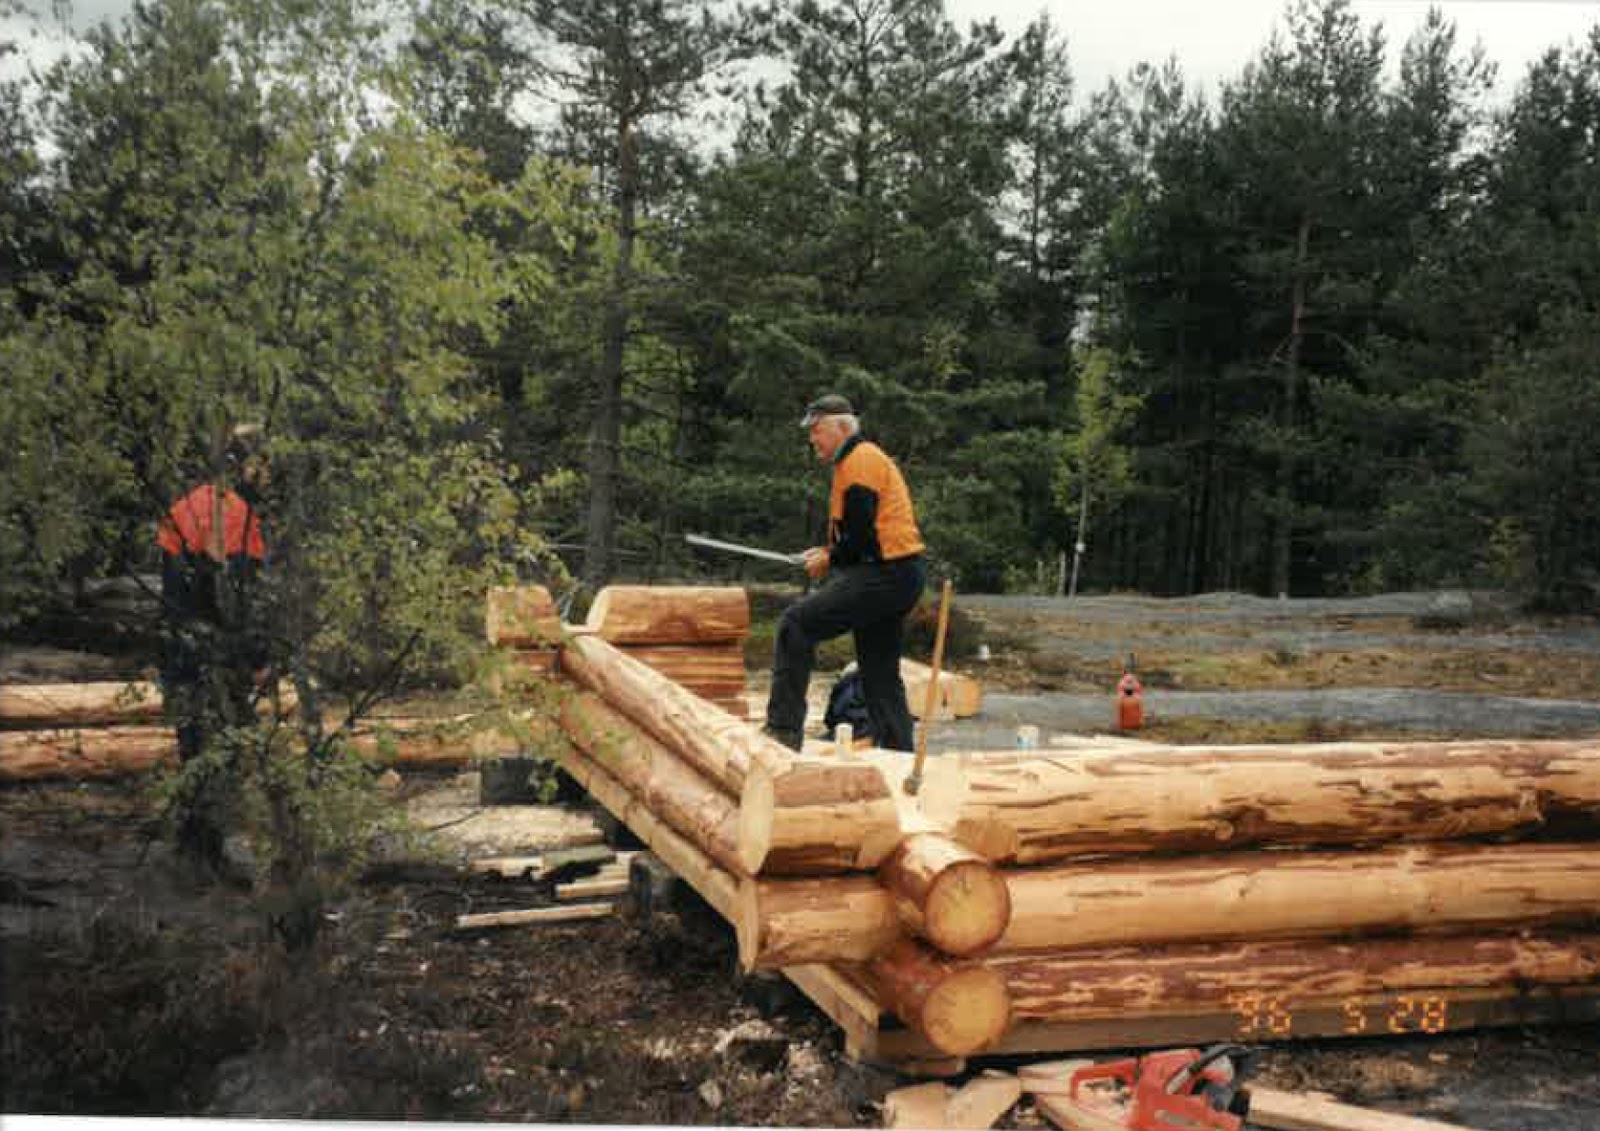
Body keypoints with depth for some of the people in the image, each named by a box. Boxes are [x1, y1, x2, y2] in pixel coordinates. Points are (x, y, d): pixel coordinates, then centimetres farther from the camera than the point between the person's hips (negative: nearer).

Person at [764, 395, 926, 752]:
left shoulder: (860, 461, -11)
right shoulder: (866, 458, 21)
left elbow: (862, 535, -19)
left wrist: (830, 560, -4)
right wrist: (830, 551, 14)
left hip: (882, 577, -11)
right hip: (899, 577, 11)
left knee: (796, 624, -12)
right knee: (881, 673, 15)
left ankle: (784, 729, -13)